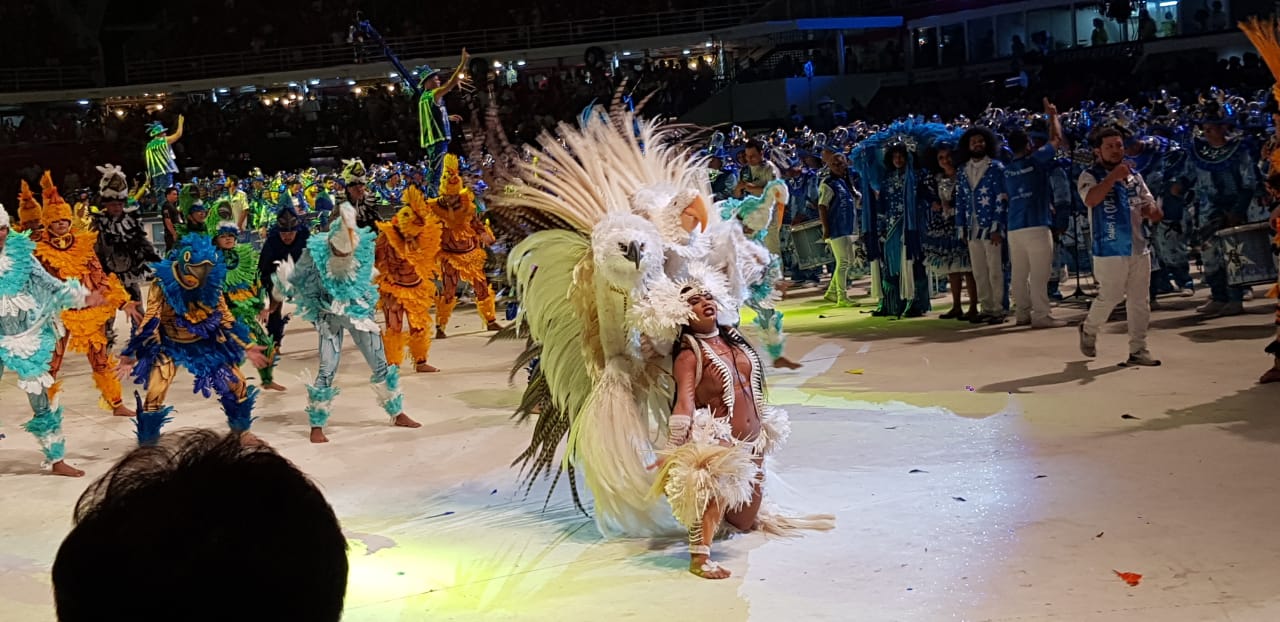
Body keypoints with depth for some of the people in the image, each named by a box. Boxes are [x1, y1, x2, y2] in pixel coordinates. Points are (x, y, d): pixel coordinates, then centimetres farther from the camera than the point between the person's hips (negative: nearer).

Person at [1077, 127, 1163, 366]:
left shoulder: (1134, 176, 15)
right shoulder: (1090, 176, -3)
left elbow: (1153, 208, 19)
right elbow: (1090, 200, -25)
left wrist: (1152, 211, -5)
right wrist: (1113, 176, -26)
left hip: (1139, 248, 6)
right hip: (1109, 249, -6)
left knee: (1139, 301, 5)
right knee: (1110, 297, -3)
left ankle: (1138, 350, 12)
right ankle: (1088, 330, 24)